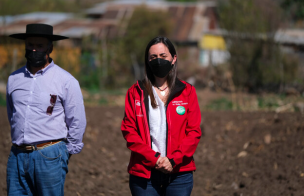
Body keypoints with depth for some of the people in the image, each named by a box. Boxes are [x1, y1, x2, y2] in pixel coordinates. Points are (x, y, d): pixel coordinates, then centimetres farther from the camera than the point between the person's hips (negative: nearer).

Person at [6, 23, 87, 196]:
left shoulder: (66, 81, -1)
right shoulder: (14, 78, 12)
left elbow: (77, 122, 2)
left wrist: (66, 153, 6)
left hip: (49, 157, -4)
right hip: (17, 156, 4)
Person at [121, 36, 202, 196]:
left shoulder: (187, 92, 7)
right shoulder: (135, 93, 7)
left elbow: (194, 132, 2)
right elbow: (129, 131, 0)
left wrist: (173, 160, -10)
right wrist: (154, 158, -11)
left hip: (179, 173, 0)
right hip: (144, 174, 0)